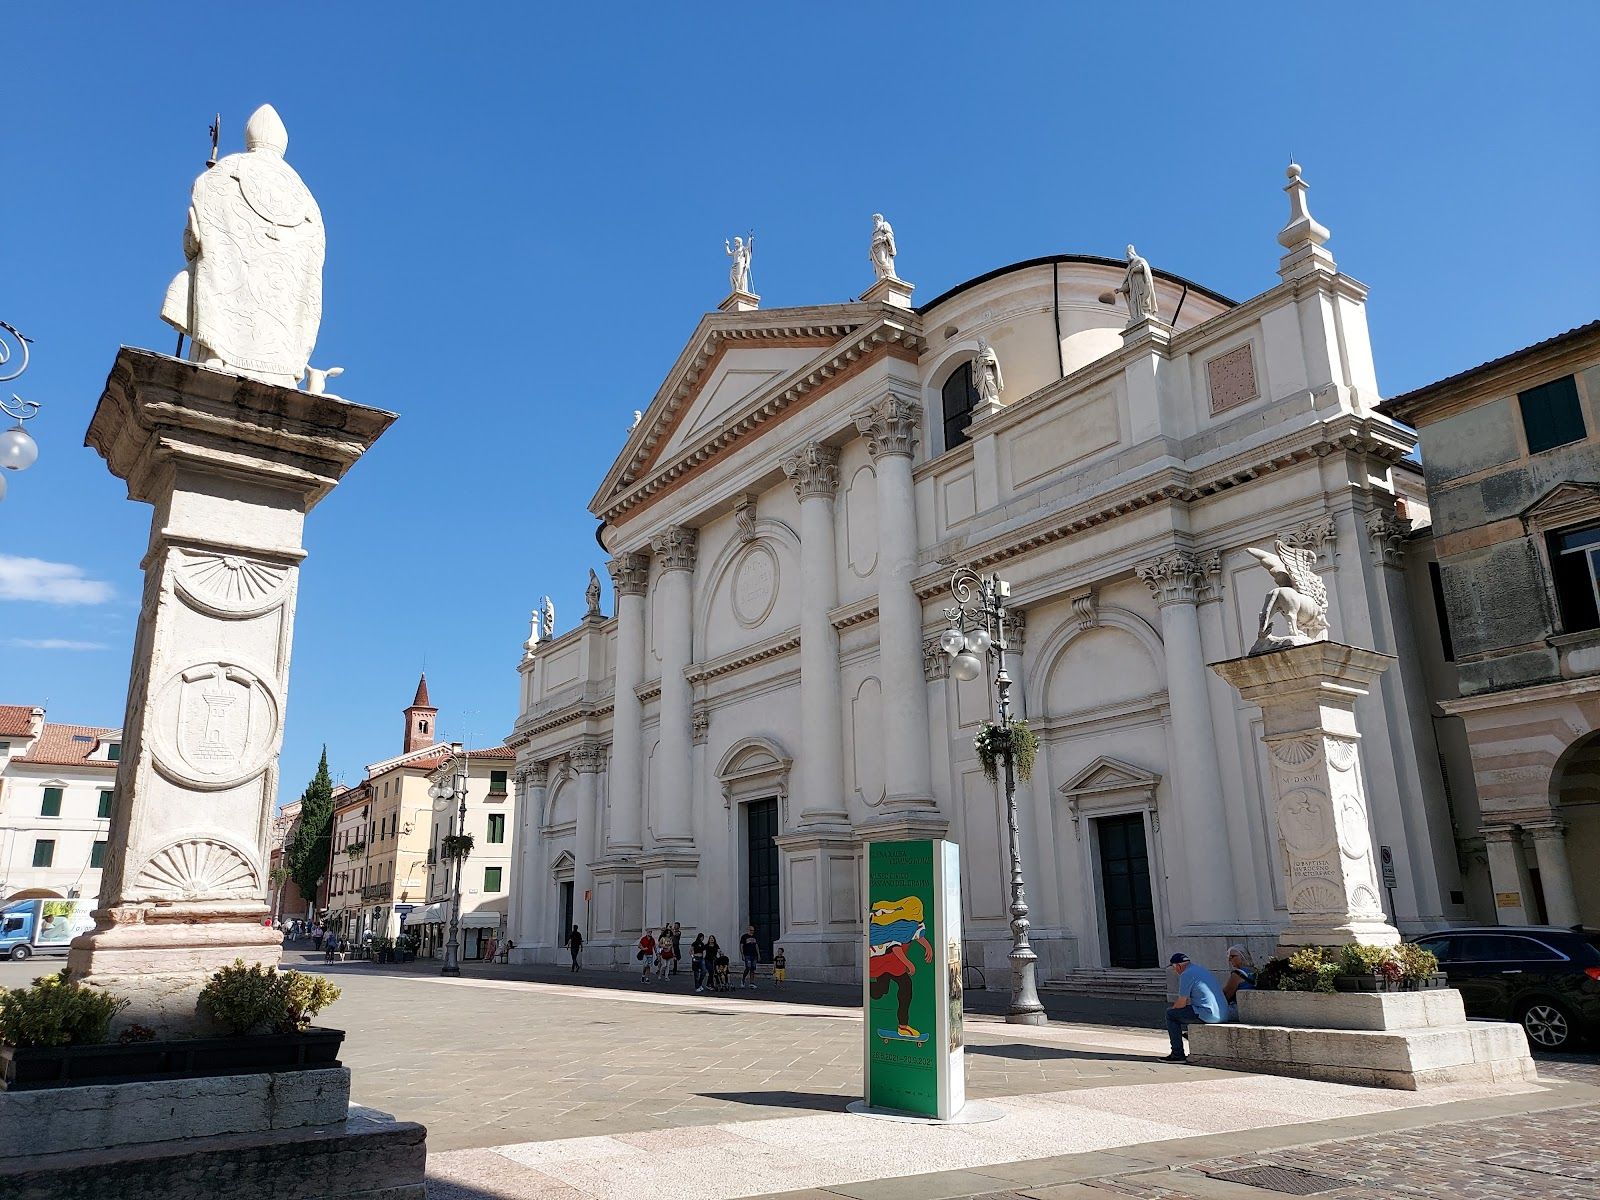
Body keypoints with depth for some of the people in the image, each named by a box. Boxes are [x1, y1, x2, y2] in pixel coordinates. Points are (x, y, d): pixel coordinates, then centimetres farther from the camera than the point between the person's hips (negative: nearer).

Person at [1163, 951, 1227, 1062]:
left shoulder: (1186, 975, -7)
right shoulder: (1201, 969, 22)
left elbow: (1181, 1003, -6)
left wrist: (1172, 1008, 14)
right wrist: (1176, 1003, 28)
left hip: (1208, 1015, -9)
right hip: (1223, 1015, 9)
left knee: (1171, 1014, 1)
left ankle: (1178, 1054, -1)